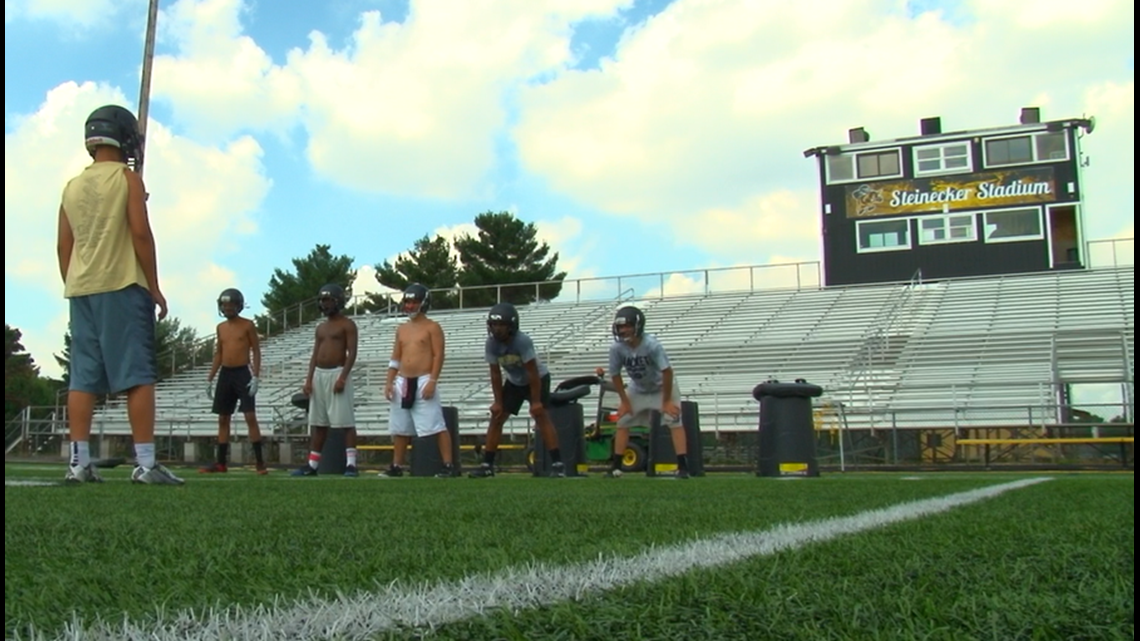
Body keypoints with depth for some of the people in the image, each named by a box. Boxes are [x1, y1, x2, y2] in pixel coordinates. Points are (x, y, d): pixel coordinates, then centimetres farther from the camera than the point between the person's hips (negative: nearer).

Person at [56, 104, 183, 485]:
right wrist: (154, 286, -6)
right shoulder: (127, 178, -2)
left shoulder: (72, 187, 15)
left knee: (83, 377, 4)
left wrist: (73, 289, 18)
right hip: (121, 286, -6)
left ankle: (79, 462, 2)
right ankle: (145, 463, -13)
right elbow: (140, 233, -10)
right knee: (138, 375, -8)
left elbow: (63, 246, 13)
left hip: (80, 288, 6)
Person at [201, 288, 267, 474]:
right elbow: (218, 354, 17)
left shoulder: (248, 325, -3)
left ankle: (260, 461, -10)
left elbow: (256, 351, -5)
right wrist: (209, 379, 11)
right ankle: (221, 462, 12)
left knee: (250, 417, -11)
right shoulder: (221, 327, 12)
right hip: (225, 375, 6)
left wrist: (256, 376, -15)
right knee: (223, 419, 7)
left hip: (242, 373, -6)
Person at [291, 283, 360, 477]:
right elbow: (315, 355, 17)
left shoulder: (347, 324, -4)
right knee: (318, 422, 10)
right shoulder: (321, 327, 18)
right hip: (319, 374, 8)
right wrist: (309, 379, 6)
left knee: (345, 421, -9)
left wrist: (343, 377, -22)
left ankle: (351, 464, -10)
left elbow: (352, 353, -12)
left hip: (337, 373, -8)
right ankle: (312, 464, 14)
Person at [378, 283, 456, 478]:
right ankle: (396, 466, 18)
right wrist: (389, 382, 8)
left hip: (423, 381, -7)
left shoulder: (432, 327, -1)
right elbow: (395, 358, 18)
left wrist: (432, 381, -17)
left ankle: (448, 465, -9)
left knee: (437, 425, -10)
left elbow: (438, 355, -8)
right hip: (402, 382, 7)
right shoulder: (401, 329, 17)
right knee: (399, 428, 10)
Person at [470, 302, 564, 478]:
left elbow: (532, 373, -29)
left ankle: (557, 464, -19)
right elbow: (495, 374, -10)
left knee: (541, 415, -20)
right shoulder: (491, 344, -19)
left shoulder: (522, 341, -34)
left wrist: (536, 401, -26)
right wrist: (498, 402, -10)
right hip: (514, 382, 5)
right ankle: (487, 465, 6)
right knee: (496, 418, -1)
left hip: (538, 378, -5)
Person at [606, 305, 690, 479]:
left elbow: (667, 372, -30)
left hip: (662, 386, -4)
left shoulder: (652, 345, -35)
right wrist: (624, 401, -7)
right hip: (637, 389, 4)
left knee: (675, 421, -15)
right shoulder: (616, 348, -24)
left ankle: (683, 466, -15)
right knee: (622, 421, 1)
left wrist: (666, 401, -23)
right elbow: (615, 375, -10)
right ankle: (616, 466, 8)